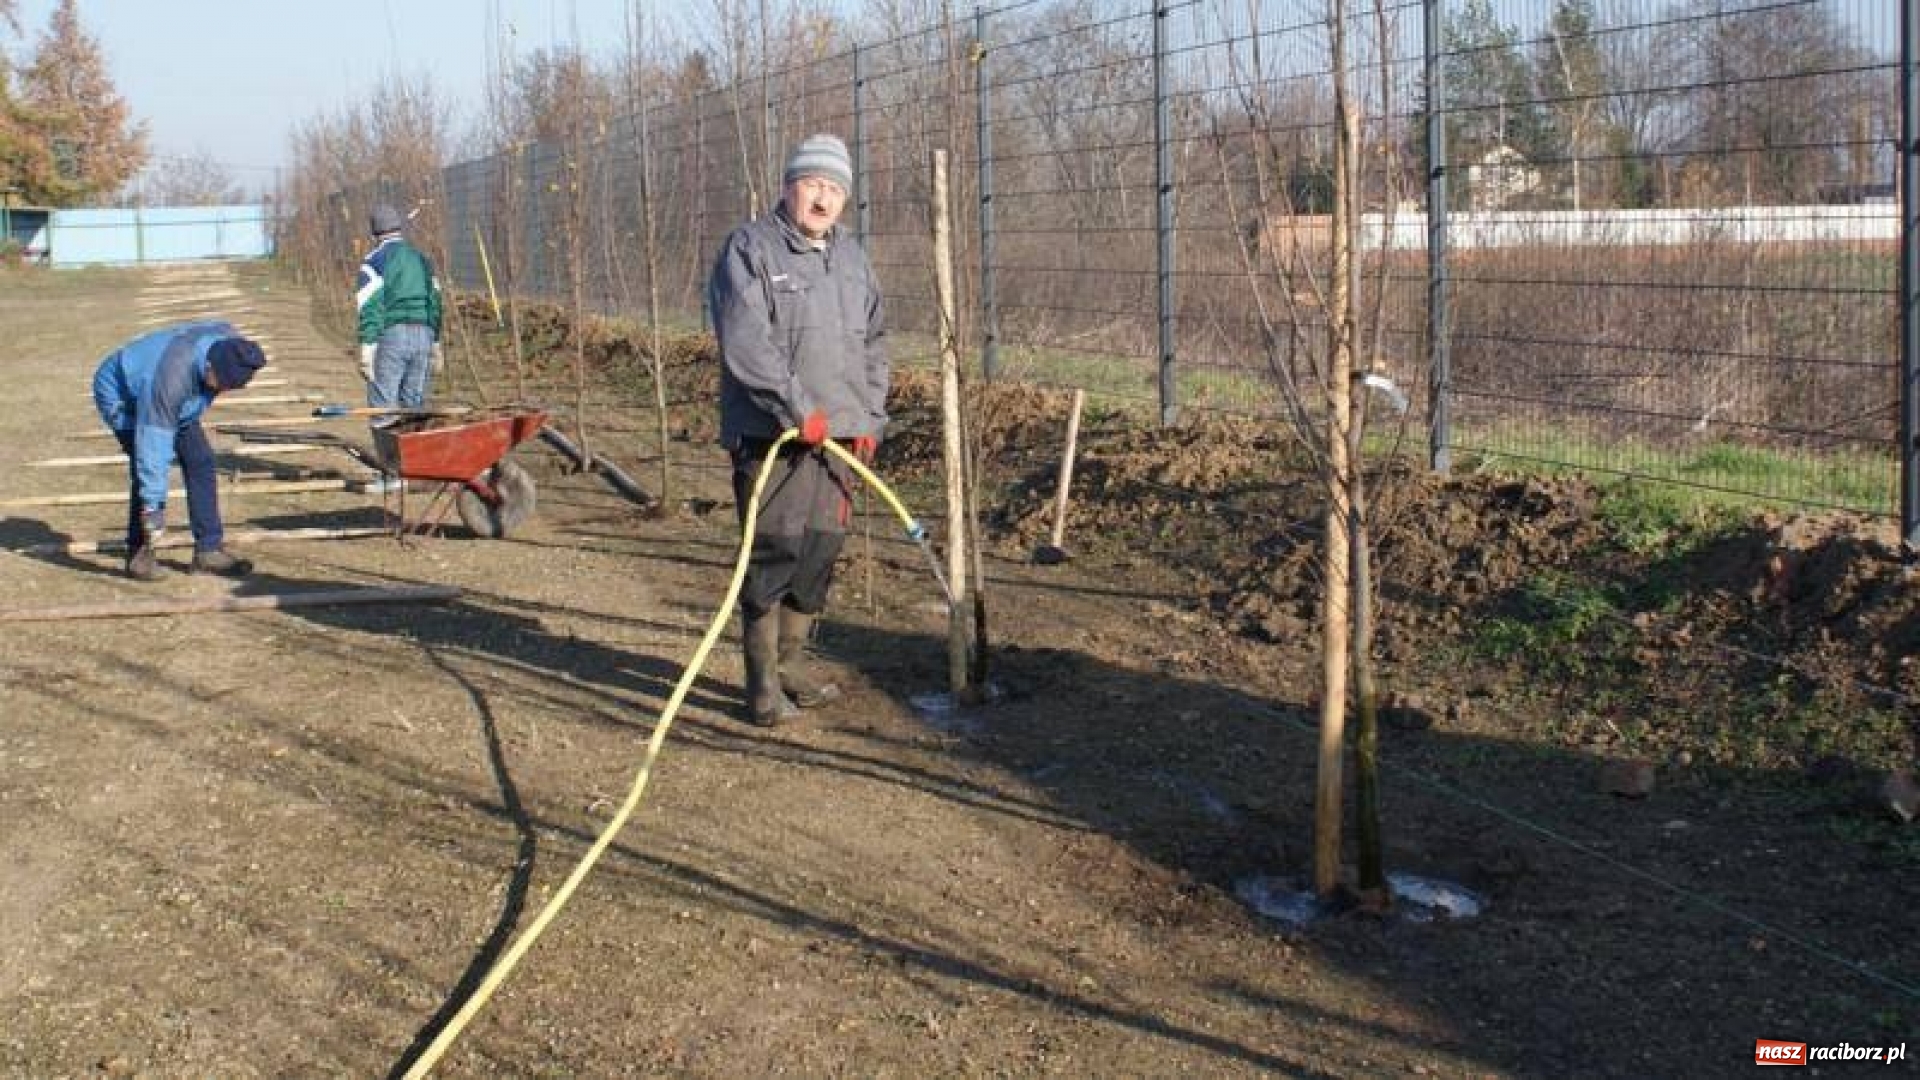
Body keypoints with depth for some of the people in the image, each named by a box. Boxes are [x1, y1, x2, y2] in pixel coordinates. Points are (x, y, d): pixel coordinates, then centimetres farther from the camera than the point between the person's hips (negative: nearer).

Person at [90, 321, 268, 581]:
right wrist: (152, 506, -36)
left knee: (200, 459, -4)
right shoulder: (172, 377, -43)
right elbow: (153, 446, -39)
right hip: (122, 394, -7)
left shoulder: (228, 342, -25)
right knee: (146, 464, -23)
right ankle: (139, 554, -10)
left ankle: (208, 550, 1)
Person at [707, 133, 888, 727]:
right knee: (773, 550, -7)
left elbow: (873, 342, 22)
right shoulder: (750, 249, -6)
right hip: (771, 433, -7)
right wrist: (798, 409, -20)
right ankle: (763, 680, 1)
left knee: (821, 548, 10)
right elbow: (744, 343, -17)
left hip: (838, 433, 7)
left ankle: (792, 661, 24)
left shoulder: (852, 258, 17)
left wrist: (870, 416, 11)